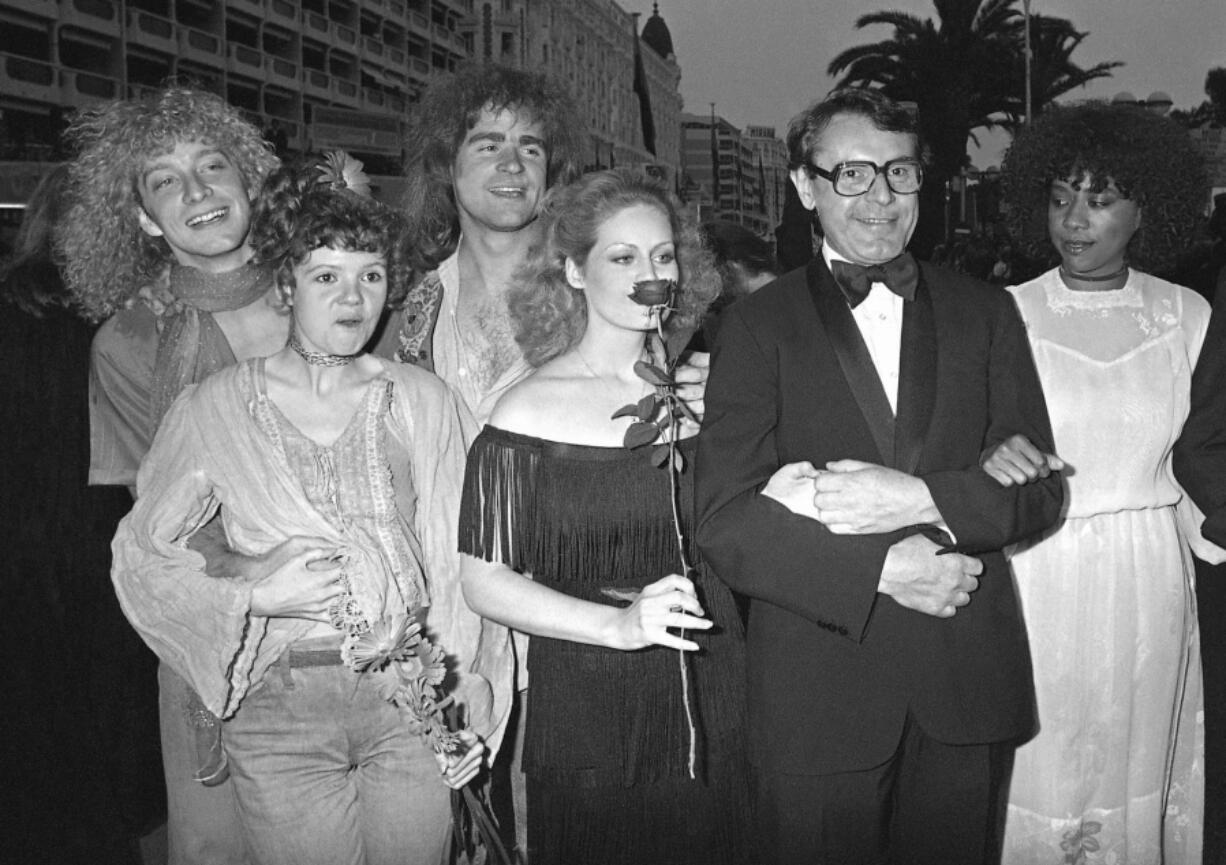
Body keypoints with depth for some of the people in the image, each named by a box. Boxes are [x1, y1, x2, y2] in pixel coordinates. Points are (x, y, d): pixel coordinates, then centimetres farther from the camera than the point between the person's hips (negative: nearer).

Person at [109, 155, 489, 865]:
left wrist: (468, 702, -1)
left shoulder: (422, 400, 3)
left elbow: (453, 560, 4)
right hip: (280, 706, -1)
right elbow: (140, 553, 4)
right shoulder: (217, 407, -1)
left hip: (411, 699, 1)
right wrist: (255, 597, -12)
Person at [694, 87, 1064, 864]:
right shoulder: (759, 326, -1)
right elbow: (725, 524, -9)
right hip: (817, 693, -2)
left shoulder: (986, 312, 8)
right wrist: (882, 570, -18)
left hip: (970, 682, 3)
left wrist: (919, 499, -15)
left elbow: (1040, 488, 2)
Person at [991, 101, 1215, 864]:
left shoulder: (1188, 316, 2)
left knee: (1136, 782, 14)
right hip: (1036, 583, -2)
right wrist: (990, 464, -21)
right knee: (1033, 784, 7)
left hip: (1148, 591, 2)